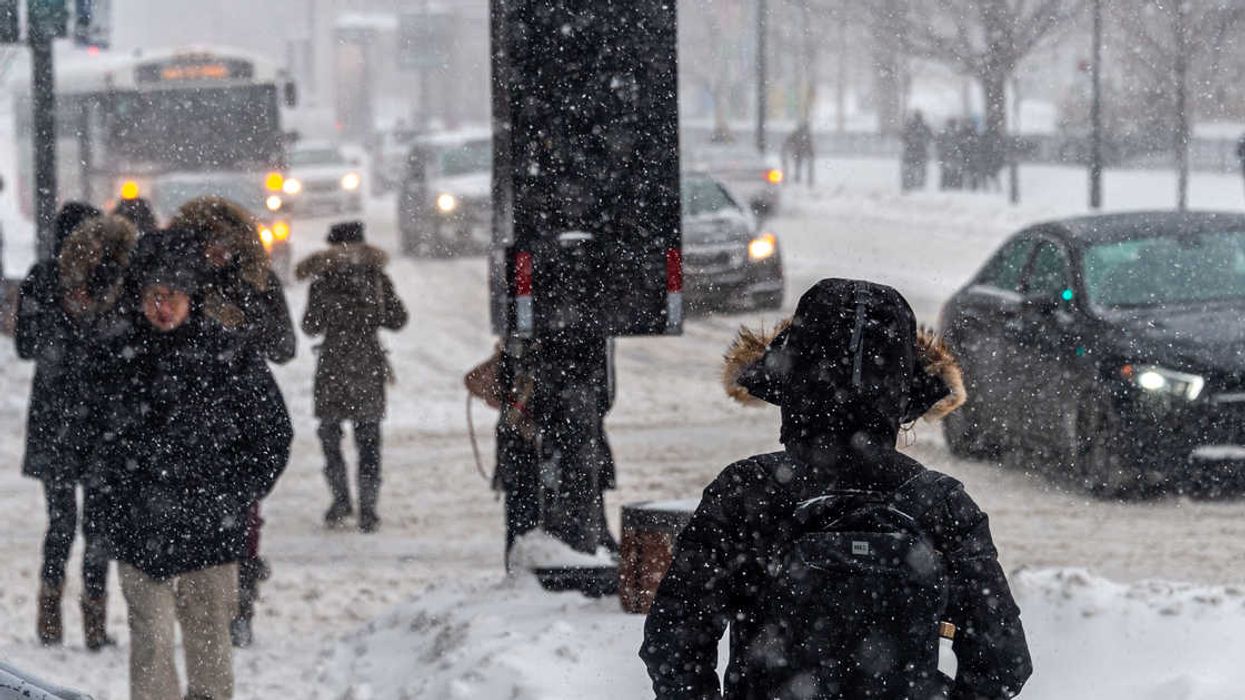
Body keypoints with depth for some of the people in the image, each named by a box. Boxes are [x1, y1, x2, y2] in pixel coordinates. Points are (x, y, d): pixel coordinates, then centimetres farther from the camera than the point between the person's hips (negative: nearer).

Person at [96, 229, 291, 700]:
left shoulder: (223, 352, -2)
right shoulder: (123, 352, 2)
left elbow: (273, 435, 4)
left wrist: (236, 495, 0)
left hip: (209, 525, 0)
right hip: (141, 526, 0)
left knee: (209, 642, 7)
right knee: (151, 638, -6)